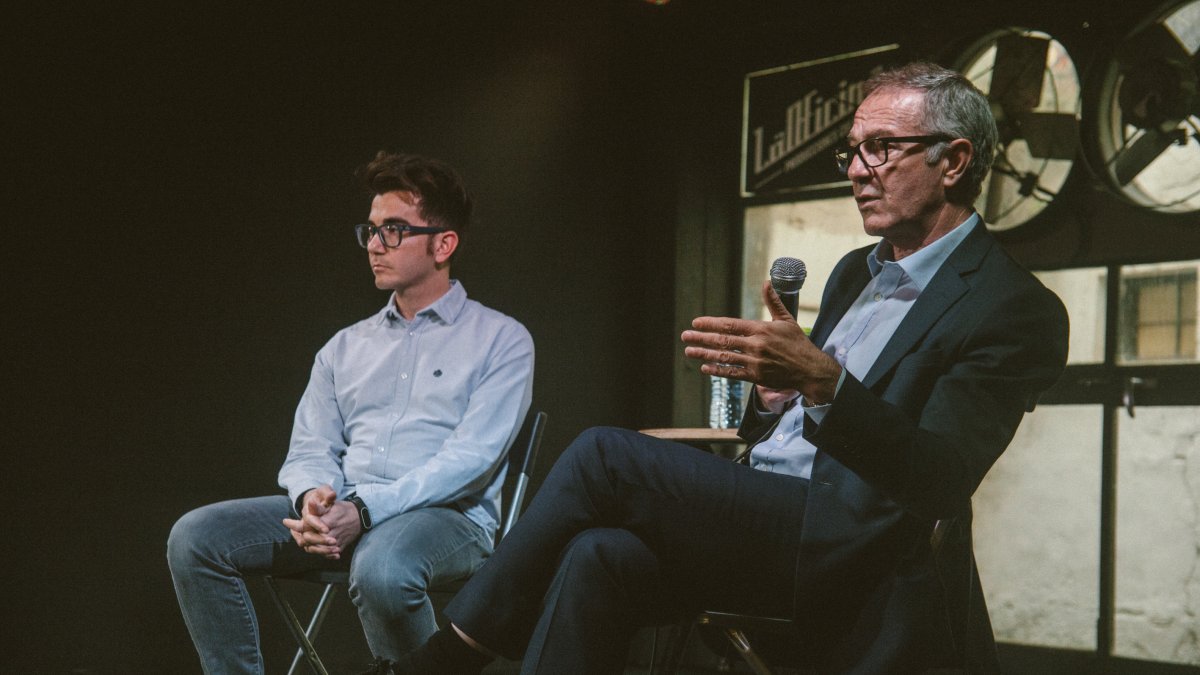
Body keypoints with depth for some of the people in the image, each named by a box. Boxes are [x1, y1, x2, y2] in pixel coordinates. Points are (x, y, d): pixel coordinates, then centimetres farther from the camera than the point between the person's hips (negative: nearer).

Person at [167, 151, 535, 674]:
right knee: (196, 536, -16)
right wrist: (313, 497, -12)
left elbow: (470, 459, -9)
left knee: (381, 567, -40)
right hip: (338, 514, 5)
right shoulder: (345, 347, 22)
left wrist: (364, 509, -21)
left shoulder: (500, 340, 4)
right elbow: (309, 450, 15)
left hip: (445, 517, -5)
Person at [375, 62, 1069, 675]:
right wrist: (772, 395, 1)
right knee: (597, 556, -23)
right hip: (761, 521, 8)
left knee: (604, 456, -19)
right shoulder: (856, 272, 21)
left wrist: (820, 381, -33)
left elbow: (942, 480, -18)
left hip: (848, 550, -8)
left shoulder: (1017, 310, -7)